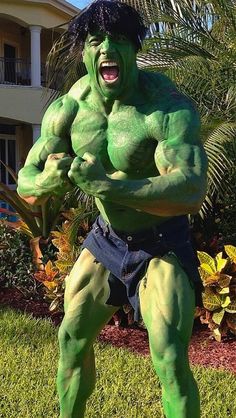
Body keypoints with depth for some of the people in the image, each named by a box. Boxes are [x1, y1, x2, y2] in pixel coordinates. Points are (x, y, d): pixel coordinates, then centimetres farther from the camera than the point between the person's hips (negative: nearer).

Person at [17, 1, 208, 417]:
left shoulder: (168, 106, -26)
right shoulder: (67, 109, -10)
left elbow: (192, 191, -38)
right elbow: (26, 184, -8)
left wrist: (107, 186, -46)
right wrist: (50, 180, -33)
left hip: (162, 244, -5)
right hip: (106, 239, 5)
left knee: (170, 359, -13)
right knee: (71, 338, 14)